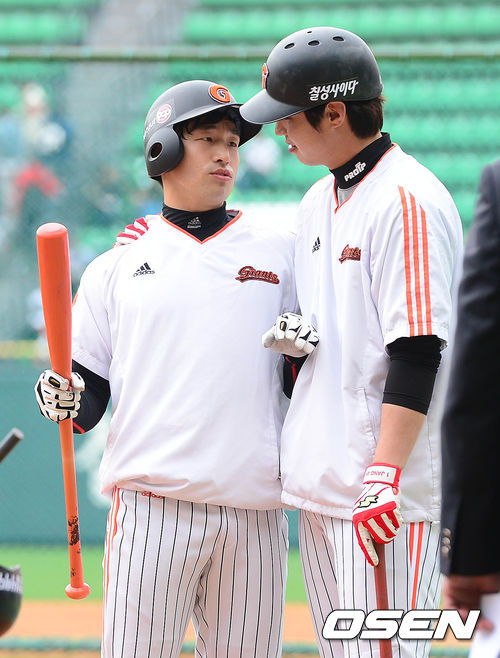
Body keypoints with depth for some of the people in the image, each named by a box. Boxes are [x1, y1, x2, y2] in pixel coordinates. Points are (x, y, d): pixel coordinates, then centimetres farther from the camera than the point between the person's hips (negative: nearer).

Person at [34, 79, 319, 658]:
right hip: (150, 503, -1)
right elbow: (90, 390, 12)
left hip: (254, 509, 1)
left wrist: (303, 348, -7)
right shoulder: (115, 267, 13)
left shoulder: (279, 251, 15)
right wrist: (65, 401, -10)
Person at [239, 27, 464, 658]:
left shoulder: (407, 201, -13)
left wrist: (384, 477, -24)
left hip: (388, 492, -9)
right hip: (320, 484, 9)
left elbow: (417, 351, -19)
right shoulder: (317, 202, 16)